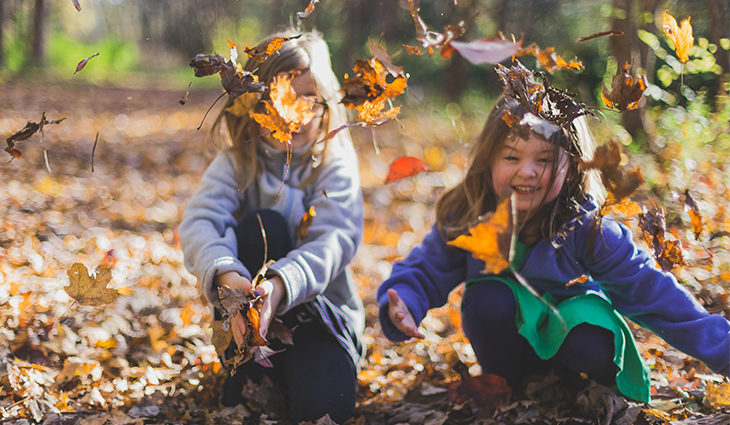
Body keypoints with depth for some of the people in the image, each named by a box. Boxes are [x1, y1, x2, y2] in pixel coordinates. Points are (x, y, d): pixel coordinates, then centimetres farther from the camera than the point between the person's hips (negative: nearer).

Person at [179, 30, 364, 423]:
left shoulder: (336, 163, -7)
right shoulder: (237, 162, -4)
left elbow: (335, 239, -23)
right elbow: (198, 222, -22)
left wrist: (279, 286, -44)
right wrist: (228, 278, -45)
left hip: (321, 305, -1)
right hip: (249, 304, 1)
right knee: (262, 225, -28)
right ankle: (245, 374, -19)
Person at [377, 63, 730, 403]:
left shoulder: (587, 228, -23)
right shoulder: (463, 219, -17)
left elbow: (649, 289, -21)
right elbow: (424, 271, -6)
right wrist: (402, 307, -30)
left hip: (570, 330, -2)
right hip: (507, 340, 2)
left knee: (594, 348, -34)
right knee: (487, 297, -29)